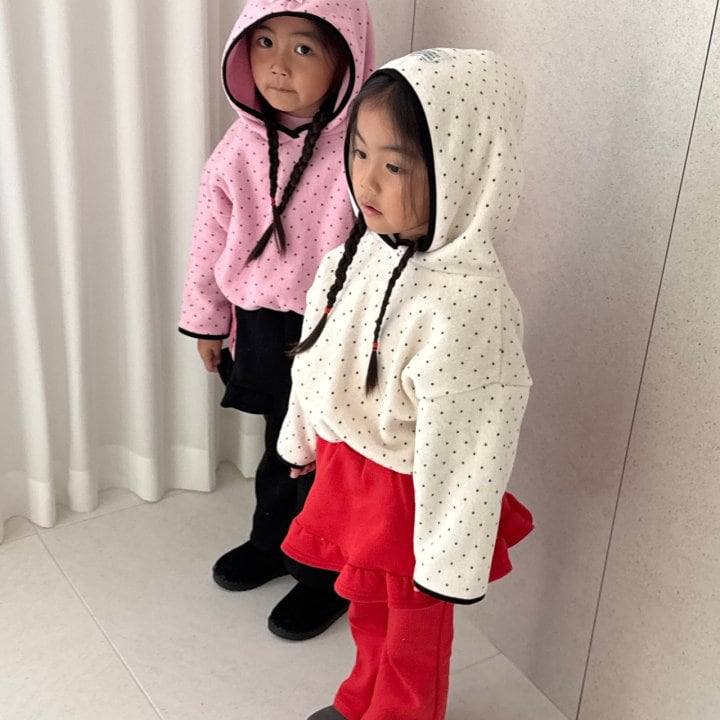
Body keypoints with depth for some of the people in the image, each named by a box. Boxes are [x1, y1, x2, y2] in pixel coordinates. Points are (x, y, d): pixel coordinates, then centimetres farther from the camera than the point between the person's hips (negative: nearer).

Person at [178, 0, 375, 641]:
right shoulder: (243, 145, -6)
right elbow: (213, 235, 5)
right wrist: (207, 320, 12)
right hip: (263, 326, 5)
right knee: (280, 444, 25)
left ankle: (325, 576, 35)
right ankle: (272, 543, 50)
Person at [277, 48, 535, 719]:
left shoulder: (466, 303, -33)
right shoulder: (359, 251, -9)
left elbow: (463, 444, -26)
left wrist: (448, 562, -17)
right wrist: (304, 439, 19)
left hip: (412, 497, -7)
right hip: (347, 470, 8)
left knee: (414, 638, 20)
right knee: (366, 608, 31)